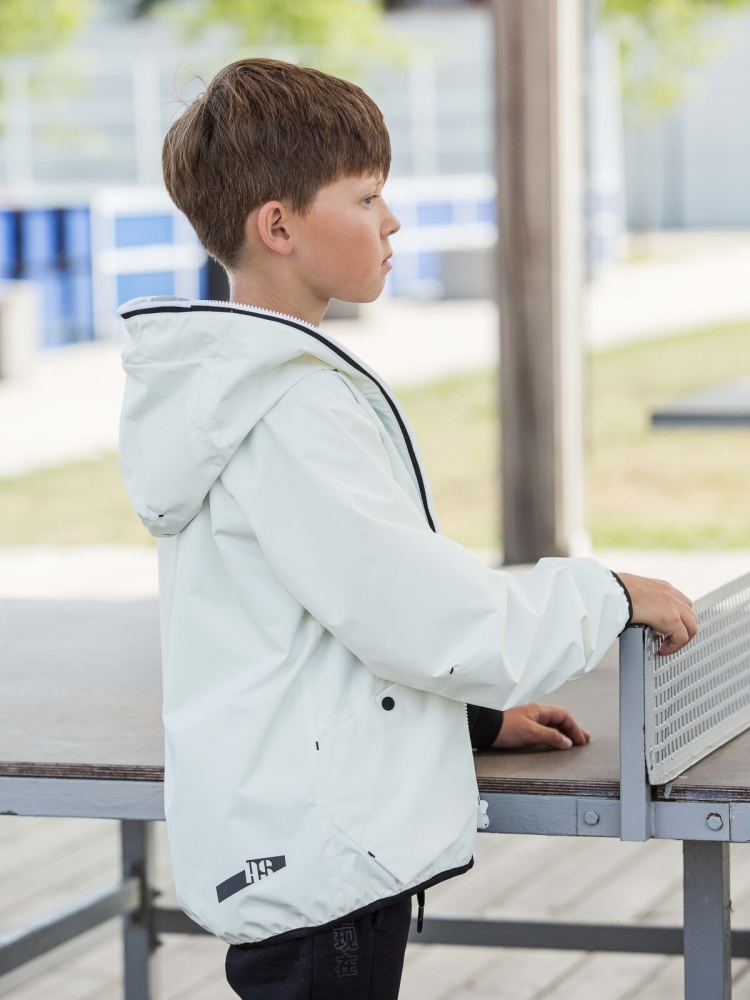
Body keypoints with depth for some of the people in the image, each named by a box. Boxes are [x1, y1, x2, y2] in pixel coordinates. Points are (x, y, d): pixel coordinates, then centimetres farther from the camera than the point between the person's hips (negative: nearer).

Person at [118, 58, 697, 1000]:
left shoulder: (240, 387, 13)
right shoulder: (292, 413, -20)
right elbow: (428, 619, -20)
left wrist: (473, 712, 19)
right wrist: (608, 596, -7)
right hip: (317, 868, -10)